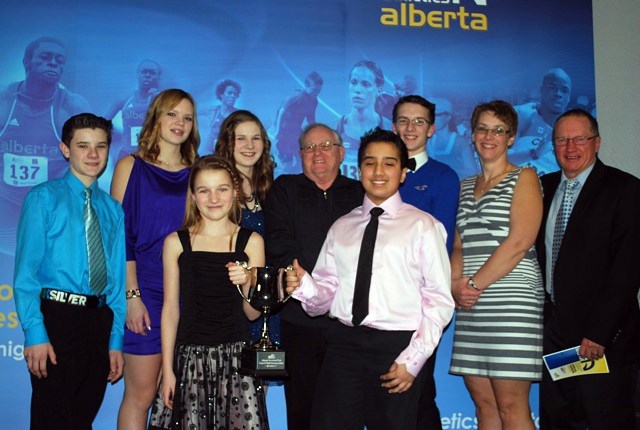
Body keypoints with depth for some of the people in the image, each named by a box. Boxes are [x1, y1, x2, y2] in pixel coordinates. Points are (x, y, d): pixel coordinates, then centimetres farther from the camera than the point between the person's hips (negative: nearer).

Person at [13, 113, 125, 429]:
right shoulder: (44, 198, -1)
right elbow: (25, 271, -8)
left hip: (100, 320, 4)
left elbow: (117, 278, 12)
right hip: (57, 317, -4)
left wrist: (116, 341, 6)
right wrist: (35, 333, -17)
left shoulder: (113, 210, 12)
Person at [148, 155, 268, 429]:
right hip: (190, 356, 0)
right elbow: (170, 309, 5)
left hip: (237, 355, 0)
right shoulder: (176, 242, 3)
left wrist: (247, 284, -16)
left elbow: (253, 313, 4)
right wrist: (167, 370, 2)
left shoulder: (251, 241, 3)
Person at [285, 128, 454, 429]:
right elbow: (326, 292, 11)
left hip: (396, 346, -3)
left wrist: (412, 360, -8)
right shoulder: (340, 228, 15)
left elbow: (439, 300, -2)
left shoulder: (423, 226, 2)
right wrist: (304, 285, -11)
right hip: (344, 343, 3)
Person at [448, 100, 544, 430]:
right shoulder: (465, 186, 20)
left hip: (511, 300, -6)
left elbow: (519, 242, -10)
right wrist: (456, 286, -3)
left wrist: (474, 284, -12)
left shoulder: (524, 178, 2)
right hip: (470, 306, 6)